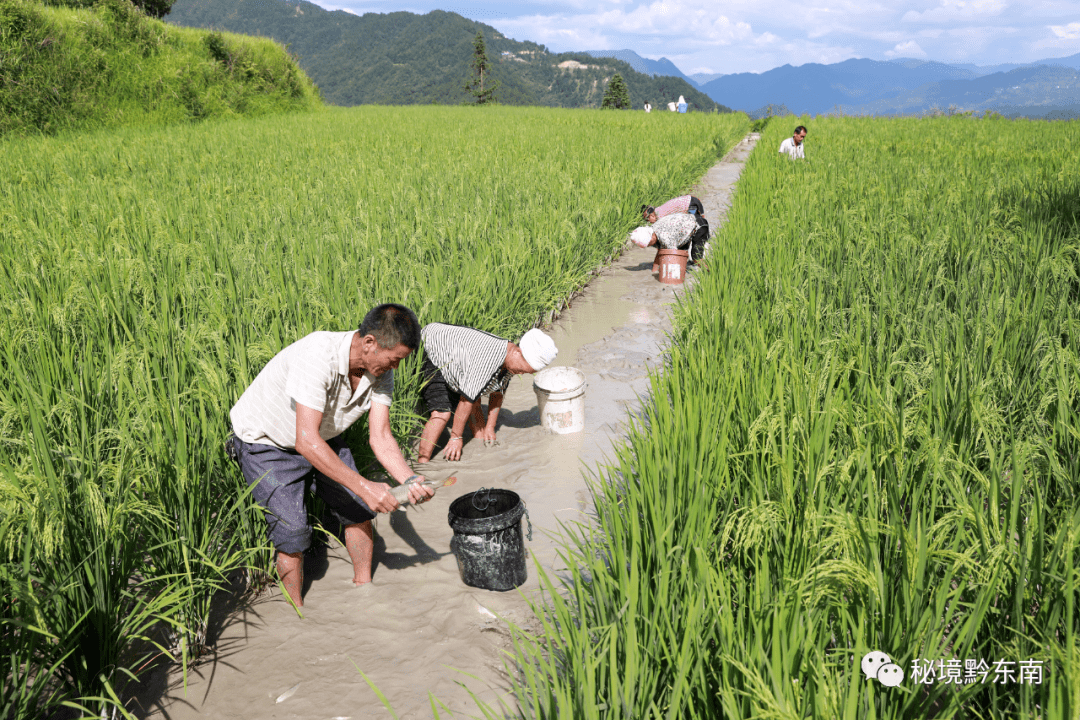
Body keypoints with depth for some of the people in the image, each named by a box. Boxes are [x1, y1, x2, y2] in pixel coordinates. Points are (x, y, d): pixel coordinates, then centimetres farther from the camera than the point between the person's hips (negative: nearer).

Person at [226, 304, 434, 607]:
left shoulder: (380, 372, -16)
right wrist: (364, 486, -41)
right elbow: (307, 441, -42)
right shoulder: (317, 355, -39)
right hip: (266, 443, -6)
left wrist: (409, 479, -32)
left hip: (322, 436, 7)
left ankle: (363, 583, 27)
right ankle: (296, 613, 11)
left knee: (358, 508, 5)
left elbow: (380, 437, -15)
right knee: (292, 533, -12)